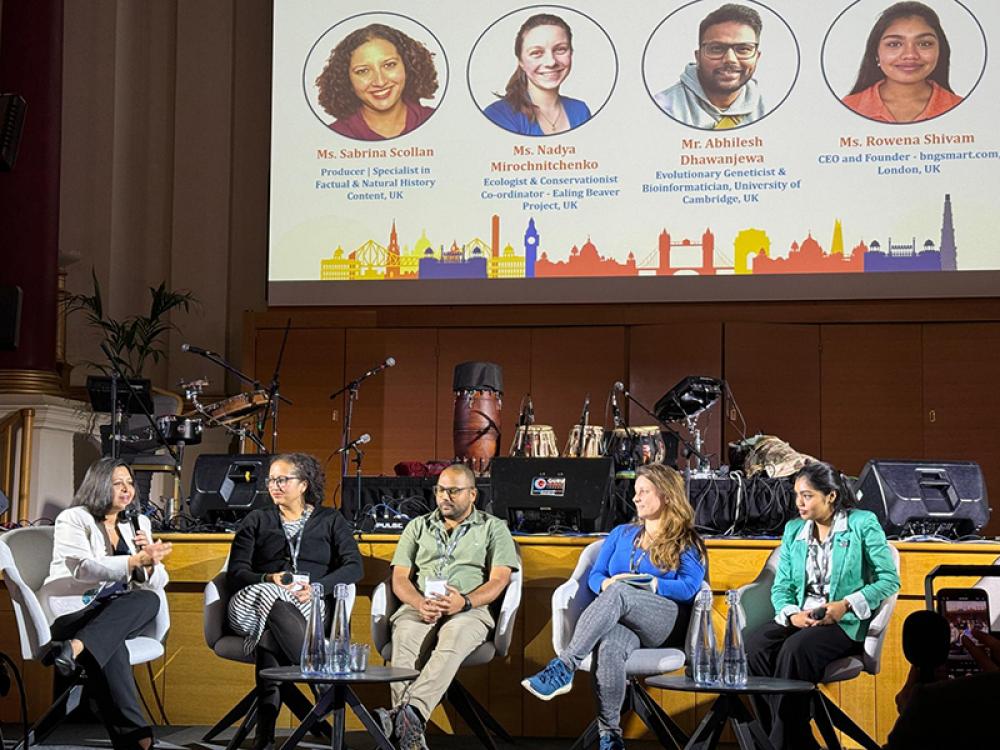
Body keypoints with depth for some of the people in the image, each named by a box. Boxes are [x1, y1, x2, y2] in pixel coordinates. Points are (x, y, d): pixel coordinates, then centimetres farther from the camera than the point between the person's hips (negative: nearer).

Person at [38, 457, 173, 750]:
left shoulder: (137, 524, 18)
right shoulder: (73, 519, 2)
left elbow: (157, 584, 15)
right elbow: (83, 569, -17)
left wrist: (150, 560, -9)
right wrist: (136, 560, -29)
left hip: (118, 614, 4)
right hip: (72, 612, -4)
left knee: (150, 600, -32)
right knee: (111, 646, -36)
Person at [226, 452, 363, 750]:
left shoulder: (329, 520, 20)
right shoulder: (257, 520, 24)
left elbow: (354, 566, 4)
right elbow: (236, 572, 10)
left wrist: (318, 587, -15)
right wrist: (269, 579, -12)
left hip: (310, 606, -1)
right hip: (257, 600, 1)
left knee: (269, 631, -38)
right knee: (271, 601, -39)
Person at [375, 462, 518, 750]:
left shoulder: (493, 528, 15)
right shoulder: (418, 527, 23)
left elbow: (499, 580, 3)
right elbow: (400, 578, 13)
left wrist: (466, 602, -17)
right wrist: (420, 603, -11)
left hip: (469, 610, -2)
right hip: (418, 609, 2)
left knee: (453, 640, -39)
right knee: (405, 641, -35)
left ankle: (408, 712, -58)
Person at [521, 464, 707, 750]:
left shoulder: (686, 542, 15)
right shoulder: (621, 534, 28)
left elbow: (689, 587, -1)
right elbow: (594, 576, 19)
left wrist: (650, 584, -15)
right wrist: (605, 584, -5)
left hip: (666, 622, -3)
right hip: (619, 619, 3)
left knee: (619, 593, -37)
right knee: (609, 646, -38)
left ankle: (563, 667, -43)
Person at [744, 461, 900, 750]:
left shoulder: (863, 524, 1)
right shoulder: (793, 530, 15)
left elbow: (889, 579, -4)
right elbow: (781, 587, 12)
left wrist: (845, 605, -15)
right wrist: (792, 614, -10)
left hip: (845, 623, -5)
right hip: (799, 619, 5)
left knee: (796, 649, -35)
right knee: (755, 645, -27)